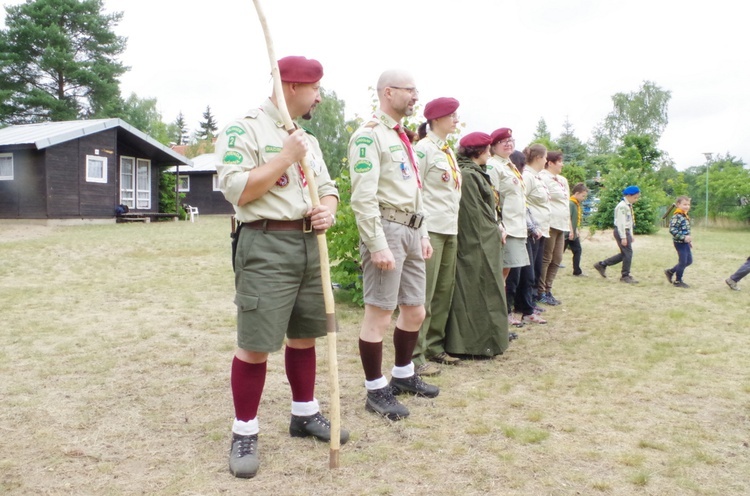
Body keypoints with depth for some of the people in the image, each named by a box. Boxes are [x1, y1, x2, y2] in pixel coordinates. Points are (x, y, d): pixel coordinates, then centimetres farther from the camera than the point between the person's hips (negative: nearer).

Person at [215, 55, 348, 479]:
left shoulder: (308, 139, 19)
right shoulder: (243, 129, -6)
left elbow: (327, 186, 20)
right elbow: (236, 190, -16)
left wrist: (329, 209, -3)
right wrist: (284, 158, -13)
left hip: (310, 244, 8)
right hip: (267, 246, -7)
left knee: (304, 335, 15)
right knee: (255, 345, -5)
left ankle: (305, 413, 31)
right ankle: (245, 431, 11)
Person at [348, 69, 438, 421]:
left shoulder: (402, 137, 20)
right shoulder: (369, 135, -10)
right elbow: (363, 197, -18)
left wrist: (423, 233, 18)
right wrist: (377, 245, -22)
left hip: (411, 229, 10)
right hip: (386, 228, -9)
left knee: (415, 311, 15)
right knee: (379, 314, -2)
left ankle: (403, 375, 32)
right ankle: (376, 391, 11)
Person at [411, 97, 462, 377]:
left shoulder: (449, 151, 18)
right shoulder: (423, 148, -8)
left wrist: (454, 223, 18)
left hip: (450, 230, 9)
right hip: (431, 230, -8)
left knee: (444, 292, 11)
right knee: (424, 294, -7)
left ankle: (434, 346, 21)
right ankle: (415, 354, 0)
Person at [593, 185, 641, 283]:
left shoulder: (629, 206, 16)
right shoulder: (622, 206, -16)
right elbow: (621, 222, -20)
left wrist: (630, 235, 19)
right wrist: (623, 237, -21)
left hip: (626, 232, 10)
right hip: (621, 231, -10)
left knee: (624, 253, 11)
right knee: (628, 252, -6)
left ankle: (602, 264, 18)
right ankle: (626, 275, 6)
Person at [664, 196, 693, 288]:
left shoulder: (685, 216, 12)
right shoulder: (677, 217, -18)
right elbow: (672, 230, -25)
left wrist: (689, 241, 21)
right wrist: (683, 237, -27)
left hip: (685, 242, 9)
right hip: (679, 242, -9)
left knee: (689, 261, 14)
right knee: (683, 261, -2)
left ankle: (670, 271, 26)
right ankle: (678, 281, 13)